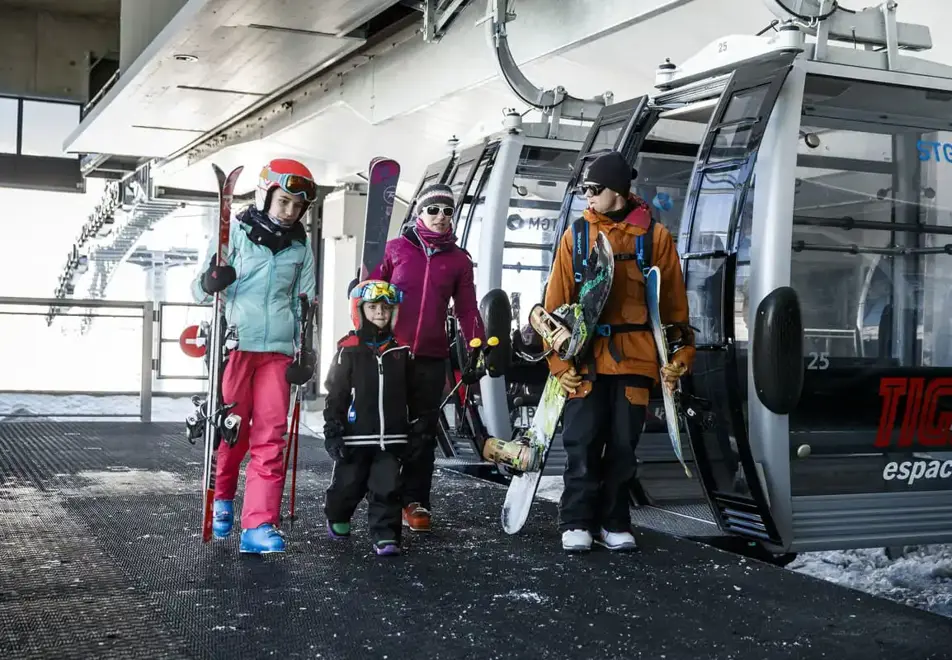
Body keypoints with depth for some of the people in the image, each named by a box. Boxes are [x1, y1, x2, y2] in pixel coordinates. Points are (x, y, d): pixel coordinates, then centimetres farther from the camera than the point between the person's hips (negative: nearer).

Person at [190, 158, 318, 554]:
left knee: (270, 439, -4)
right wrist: (209, 282, -22)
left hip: (277, 351, 3)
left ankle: (259, 525, -2)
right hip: (234, 346, -2)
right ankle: (223, 499, 31)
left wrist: (306, 353, 10)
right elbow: (199, 290, 2)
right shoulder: (234, 231, 1)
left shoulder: (301, 246, 12)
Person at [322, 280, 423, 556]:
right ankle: (337, 518, 38)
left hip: (392, 437, 2)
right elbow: (335, 395, -5)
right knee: (348, 485, 12)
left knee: (387, 489, -2)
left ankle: (385, 536, 3)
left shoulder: (401, 351, 7)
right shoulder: (349, 349, -5)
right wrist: (333, 432, -8)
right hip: (355, 437, -2)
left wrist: (415, 431, 11)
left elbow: (411, 395, 13)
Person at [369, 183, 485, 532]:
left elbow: (467, 309, 9)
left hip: (432, 357, 2)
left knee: (425, 431, 5)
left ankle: (415, 501, 12)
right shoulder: (396, 248, 3)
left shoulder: (459, 259, 9)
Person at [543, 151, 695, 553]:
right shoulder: (576, 235, 4)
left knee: (623, 447, 7)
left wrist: (680, 353, 1)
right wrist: (559, 359, -4)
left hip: (635, 358, 0)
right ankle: (576, 523, 11)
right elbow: (557, 301, 2)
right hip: (587, 357, 0)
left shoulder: (654, 235, 3)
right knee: (582, 444, -1)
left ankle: (613, 523, 19)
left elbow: (674, 301, 6)